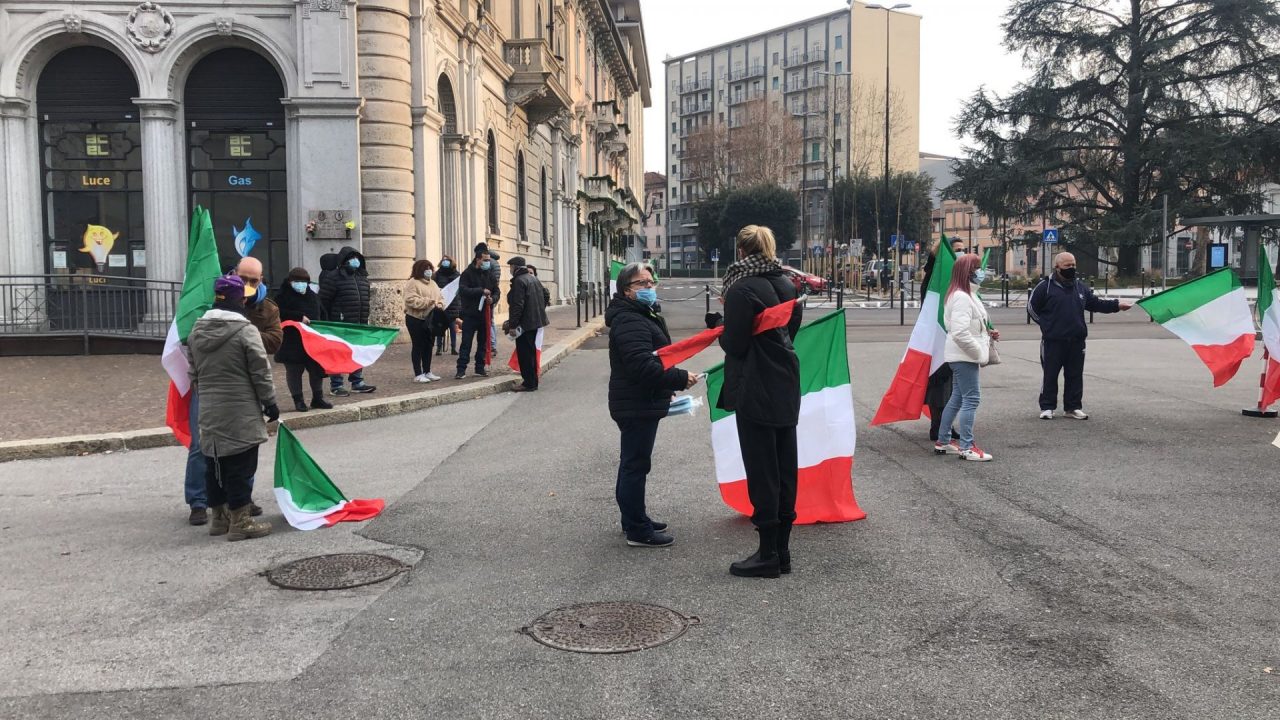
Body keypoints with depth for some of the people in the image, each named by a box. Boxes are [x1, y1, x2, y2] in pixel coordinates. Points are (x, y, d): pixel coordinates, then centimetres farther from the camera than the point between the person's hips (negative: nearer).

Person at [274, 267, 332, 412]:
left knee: (317, 368, 8)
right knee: (294, 371, 4)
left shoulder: (313, 293, 11)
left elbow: (320, 312, 21)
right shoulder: (283, 295, -7)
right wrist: (299, 317, -25)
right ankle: (298, 400, 14)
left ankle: (317, 398, 20)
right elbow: (280, 313, -19)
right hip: (292, 341, -5)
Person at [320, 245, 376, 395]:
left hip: (359, 324, 7)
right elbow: (324, 300, -8)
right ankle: (336, 385, 6)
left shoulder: (363, 277, 14)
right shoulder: (334, 277, -9)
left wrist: (365, 318, 16)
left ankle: (357, 382, 23)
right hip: (341, 324, -7)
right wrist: (328, 321, -9)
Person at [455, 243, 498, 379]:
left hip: (485, 314, 5)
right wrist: (481, 291, -23)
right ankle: (461, 369, -2)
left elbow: (496, 290, 13)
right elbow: (463, 290, -19)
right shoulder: (468, 273, -7)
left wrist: (492, 299, -9)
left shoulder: (489, 273, 8)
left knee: (483, 342, 11)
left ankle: (480, 368, 19)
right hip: (470, 314, -5)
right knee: (466, 342, -4)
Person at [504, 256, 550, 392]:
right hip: (535, 321, 9)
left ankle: (529, 383, -2)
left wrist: (512, 325, -18)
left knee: (524, 354, -4)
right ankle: (533, 381, 21)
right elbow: (543, 299, 19)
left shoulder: (519, 281, -15)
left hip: (525, 324, -9)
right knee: (531, 352, 16)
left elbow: (517, 305, -20)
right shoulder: (534, 278, 14)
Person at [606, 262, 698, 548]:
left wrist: (668, 385, 19)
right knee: (635, 465, -4)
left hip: (642, 403, 11)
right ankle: (637, 531, 3)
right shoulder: (629, 322, -20)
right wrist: (681, 378, -24)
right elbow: (642, 366, -30)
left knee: (632, 463, 18)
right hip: (636, 406, -11)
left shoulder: (643, 316, 16)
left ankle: (634, 520, 30)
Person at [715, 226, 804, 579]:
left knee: (761, 472, -1)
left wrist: (721, 330, 5)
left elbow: (734, 343, -14)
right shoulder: (786, 285, 10)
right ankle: (782, 550, 20)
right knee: (785, 468, 11)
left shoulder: (742, 289, -14)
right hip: (787, 388, 8)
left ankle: (768, 555, 5)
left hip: (755, 392, -8)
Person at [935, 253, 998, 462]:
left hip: (963, 356, 11)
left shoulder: (967, 295, 14)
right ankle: (966, 447, -1)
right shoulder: (961, 297, -19)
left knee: (958, 397, 15)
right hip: (964, 356, -11)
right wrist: (980, 352, -19)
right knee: (971, 398, -6)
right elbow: (960, 332, -27)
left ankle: (942, 442, 22)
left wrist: (988, 333, 9)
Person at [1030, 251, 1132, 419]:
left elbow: (1095, 304, 19)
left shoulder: (1081, 286, 12)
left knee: (1075, 375, 8)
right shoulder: (1046, 286, -4)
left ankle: (1073, 407, 17)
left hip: (1077, 341, 5)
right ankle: (1047, 407, 8)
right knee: (1050, 374, 0)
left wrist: (1117, 305, 11)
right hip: (1053, 341, -5)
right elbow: (1033, 306, 2)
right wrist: (1044, 324, 0)